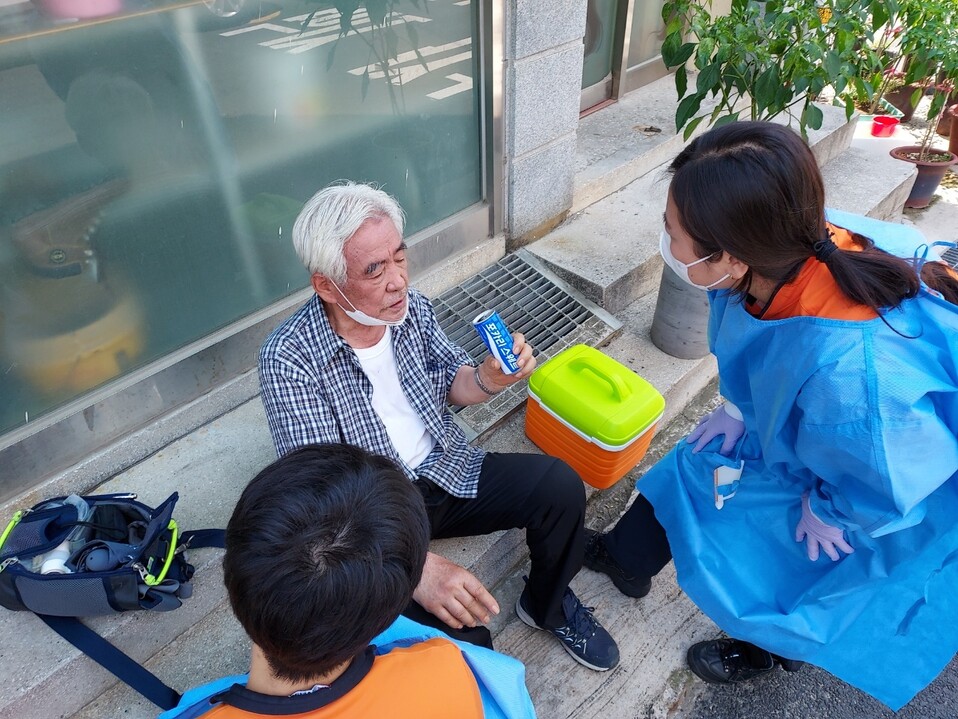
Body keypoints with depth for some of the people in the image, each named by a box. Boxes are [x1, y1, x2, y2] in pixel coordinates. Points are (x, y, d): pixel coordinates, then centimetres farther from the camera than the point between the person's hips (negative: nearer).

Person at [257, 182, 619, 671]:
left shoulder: (410, 306, -6)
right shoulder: (289, 359, -23)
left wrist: (488, 379, -18)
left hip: (449, 470, 5)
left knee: (560, 485, -14)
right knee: (454, 627, -28)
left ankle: (547, 607, 16)